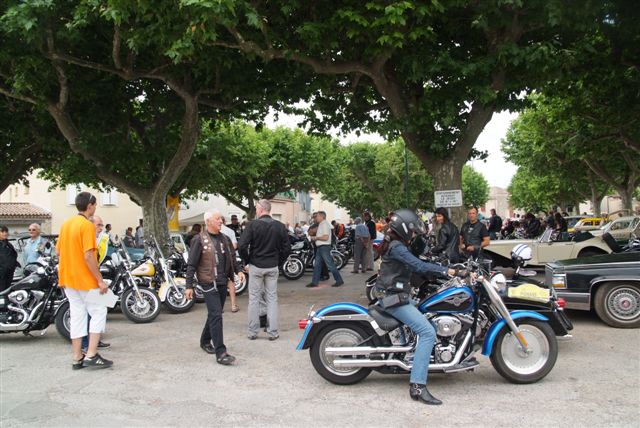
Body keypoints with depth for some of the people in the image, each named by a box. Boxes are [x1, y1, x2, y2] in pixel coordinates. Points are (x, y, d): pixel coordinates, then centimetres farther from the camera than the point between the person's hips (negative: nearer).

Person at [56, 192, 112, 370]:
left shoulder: (66, 224, 9)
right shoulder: (87, 225, -16)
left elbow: (59, 250, 15)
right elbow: (88, 256, -21)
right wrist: (100, 280, -16)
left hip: (68, 278, 8)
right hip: (85, 279, -8)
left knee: (77, 315, 11)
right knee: (99, 312, 1)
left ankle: (77, 358, 14)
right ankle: (91, 355, -3)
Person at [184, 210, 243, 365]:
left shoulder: (225, 238, 13)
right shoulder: (199, 240, -6)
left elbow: (232, 258, 22)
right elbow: (191, 264, -7)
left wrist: (238, 271, 4)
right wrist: (189, 286, -10)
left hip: (222, 282, 7)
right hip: (209, 283, -7)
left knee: (214, 314, 16)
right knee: (216, 315, -11)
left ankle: (205, 341, 36)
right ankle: (220, 353, -10)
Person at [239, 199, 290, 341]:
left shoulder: (252, 225, -10)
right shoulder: (280, 226, 0)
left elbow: (242, 245, -15)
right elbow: (287, 248, 1)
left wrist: (247, 261, 0)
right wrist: (279, 262, 11)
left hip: (255, 266, -2)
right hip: (272, 267, 2)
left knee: (254, 299, 7)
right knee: (272, 299, 8)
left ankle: (253, 332, 13)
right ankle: (272, 332, 9)